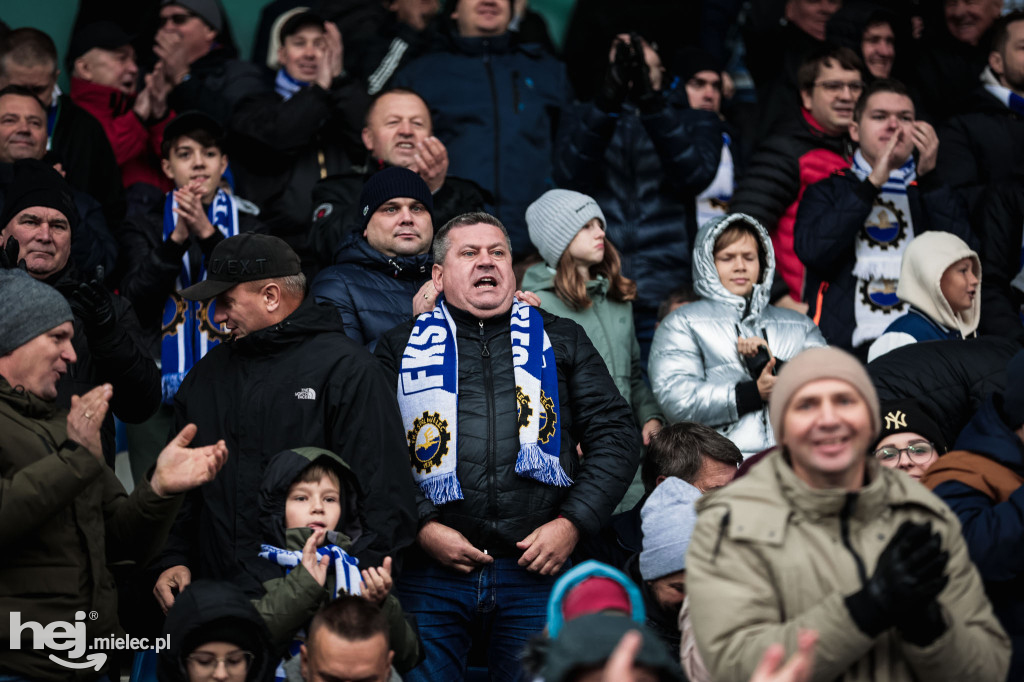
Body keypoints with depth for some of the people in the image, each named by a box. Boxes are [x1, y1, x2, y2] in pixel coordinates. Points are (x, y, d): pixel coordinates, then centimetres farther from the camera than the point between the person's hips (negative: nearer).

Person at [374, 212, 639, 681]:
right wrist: (421, 527, -10)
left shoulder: (562, 340, 17)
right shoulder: (402, 348, 12)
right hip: (431, 575, -1)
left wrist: (572, 523, -3)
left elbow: (616, 434, 10)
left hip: (538, 570, 1)